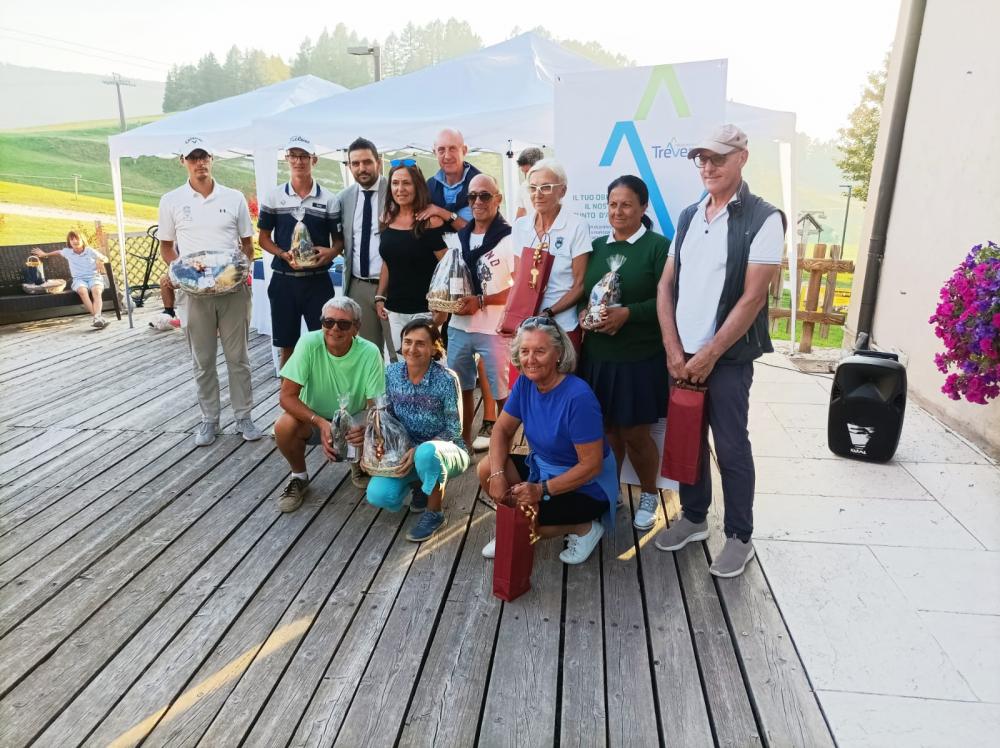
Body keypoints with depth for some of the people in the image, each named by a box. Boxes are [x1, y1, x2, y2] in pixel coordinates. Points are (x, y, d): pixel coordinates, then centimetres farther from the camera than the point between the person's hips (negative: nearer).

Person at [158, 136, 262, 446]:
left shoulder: (234, 198, 5)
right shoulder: (171, 201, 4)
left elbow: (247, 243, 11)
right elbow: (166, 247, 10)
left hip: (233, 289, 0)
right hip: (195, 291, 0)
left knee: (238, 356, 5)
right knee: (203, 360, 7)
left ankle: (244, 416, 16)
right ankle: (209, 418, 19)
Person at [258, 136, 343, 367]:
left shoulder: (329, 200, 2)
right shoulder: (274, 197, 4)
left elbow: (339, 240, 7)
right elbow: (263, 238, 8)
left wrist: (330, 252, -17)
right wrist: (284, 255, -12)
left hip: (318, 281, -1)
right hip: (283, 280, 1)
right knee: (286, 346, 9)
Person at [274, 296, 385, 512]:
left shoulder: (370, 352, -21)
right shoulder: (309, 343, -22)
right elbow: (287, 396, -23)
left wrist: (366, 427, -41)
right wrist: (321, 423, -37)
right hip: (312, 416, 0)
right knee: (284, 427, -31)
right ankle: (299, 477, 2)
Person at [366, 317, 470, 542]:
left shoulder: (446, 379, -20)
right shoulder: (391, 373, -6)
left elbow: (454, 430, -15)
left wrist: (418, 450, -25)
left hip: (444, 451, -4)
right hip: (407, 451, 4)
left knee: (427, 452, -40)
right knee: (378, 495, -19)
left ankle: (434, 513, -12)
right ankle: (421, 484, 14)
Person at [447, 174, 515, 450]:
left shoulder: (509, 238, -8)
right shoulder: (459, 237, 10)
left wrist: (481, 300, -17)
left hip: (494, 330, -6)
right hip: (458, 326, 6)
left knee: (502, 392, 4)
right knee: (460, 387, 16)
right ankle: (463, 439, 32)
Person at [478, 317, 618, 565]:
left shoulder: (578, 397, -30)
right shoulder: (525, 383, -9)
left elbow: (591, 465, -26)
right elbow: (502, 429, -1)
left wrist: (542, 490, -28)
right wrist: (497, 474, -18)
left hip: (585, 485, -7)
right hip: (541, 468, 7)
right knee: (486, 469, -10)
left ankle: (584, 528, 2)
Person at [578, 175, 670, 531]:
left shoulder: (658, 246, -6)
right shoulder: (597, 246, 11)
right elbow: (583, 291, 16)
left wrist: (627, 313, -22)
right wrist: (584, 312, -5)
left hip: (640, 358, -4)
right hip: (598, 355, 5)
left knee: (635, 434, 6)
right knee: (607, 429, 13)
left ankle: (649, 494, 31)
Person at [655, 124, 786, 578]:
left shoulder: (763, 219, -8)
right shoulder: (688, 217, 9)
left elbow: (752, 298, -13)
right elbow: (666, 285, 7)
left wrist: (709, 355, -13)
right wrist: (674, 349, -3)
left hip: (728, 357, -5)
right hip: (682, 353, 5)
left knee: (731, 447, 3)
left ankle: (740, 537, 19)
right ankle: (693, 518, 31)